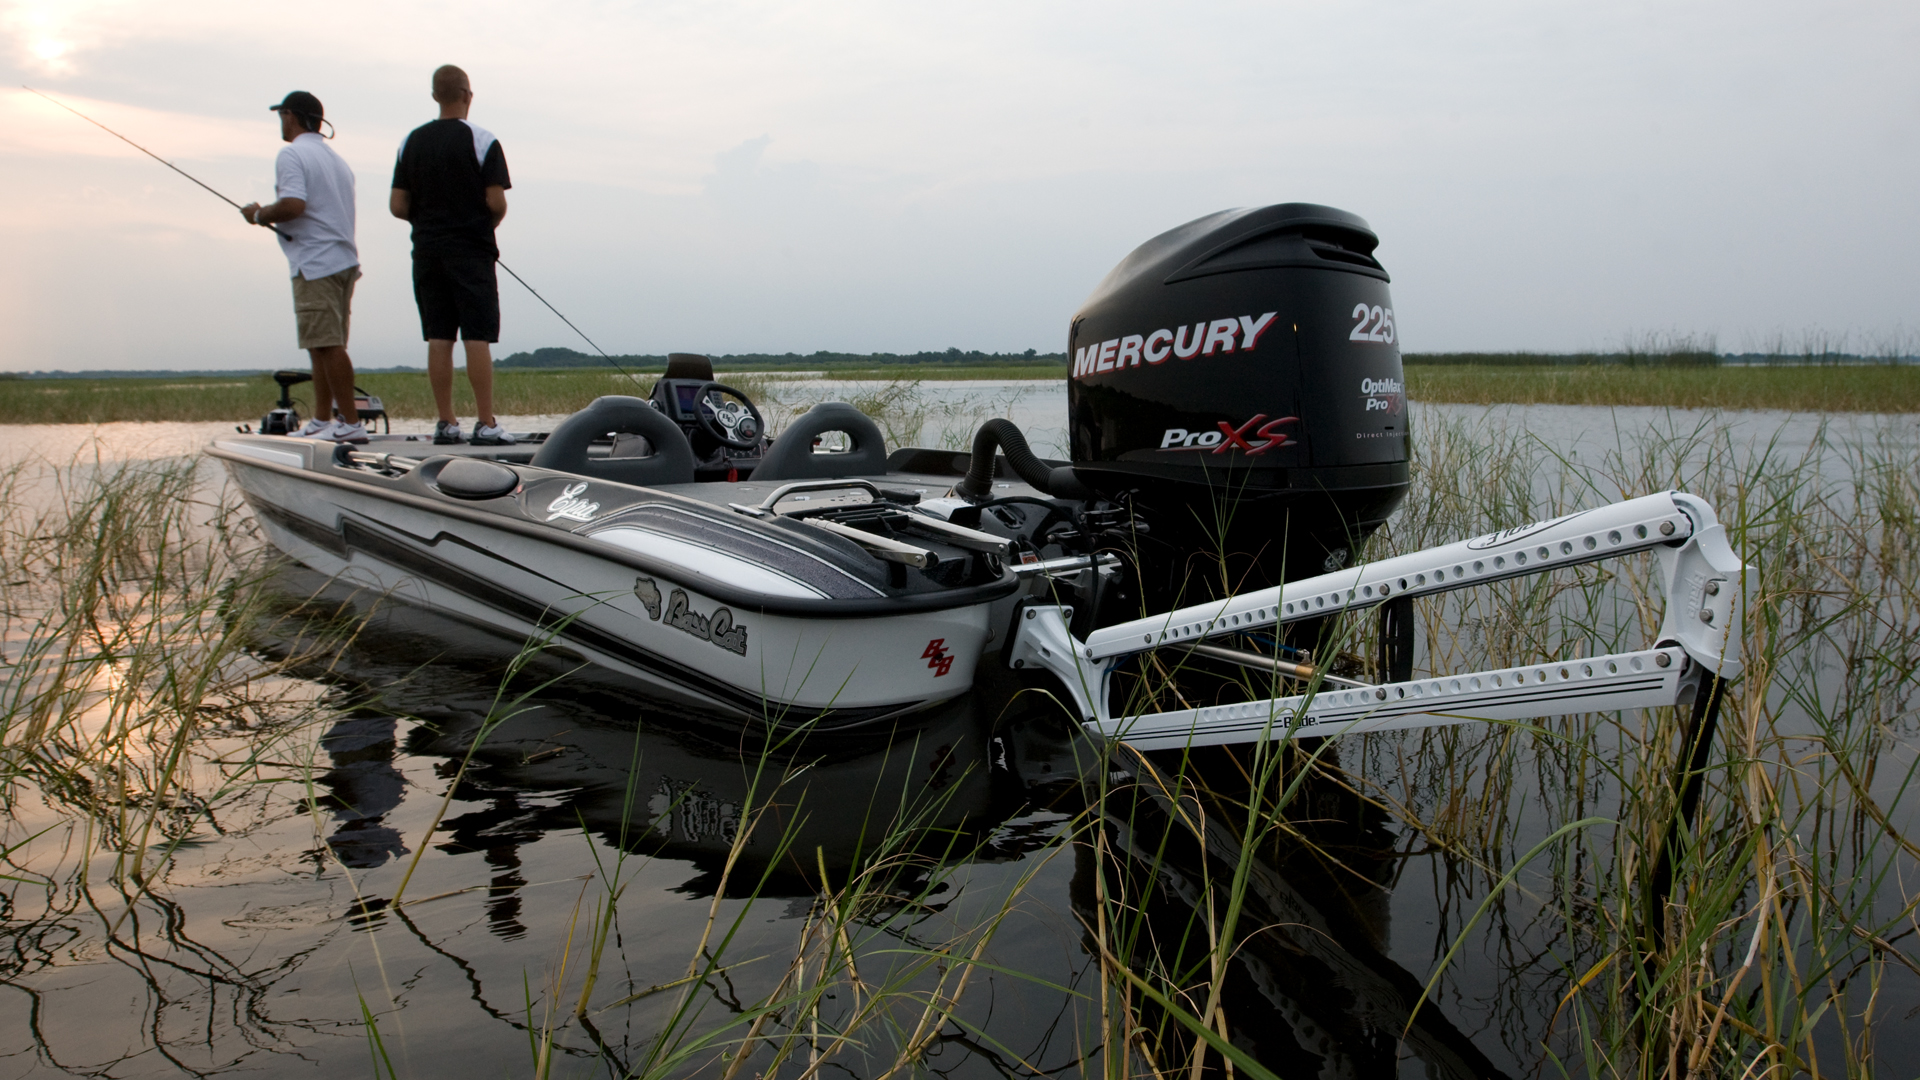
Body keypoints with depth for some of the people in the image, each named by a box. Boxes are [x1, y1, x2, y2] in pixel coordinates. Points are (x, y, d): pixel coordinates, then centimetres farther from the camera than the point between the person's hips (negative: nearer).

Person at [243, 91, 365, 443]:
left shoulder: (292, 154, -7)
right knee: (324, 345, 12)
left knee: (328, 345, -9)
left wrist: (260, 214, -3)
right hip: (345, 260, 9)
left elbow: (293, 205, -21)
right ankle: (321, 421, 16)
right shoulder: (336, 159, 21)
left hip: (316, 263, -9)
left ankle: (351, 423, -11)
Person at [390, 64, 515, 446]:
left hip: (426, 252, 4)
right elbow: (496, 202, -12)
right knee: (477, 338, -5)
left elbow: (397, 206, 4)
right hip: (471, 252, -4)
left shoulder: (411, 142, 7)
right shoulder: (482, 141, -6)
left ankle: (446, 422, 7)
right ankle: (485, 424, -7)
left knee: (438, 339, 5)